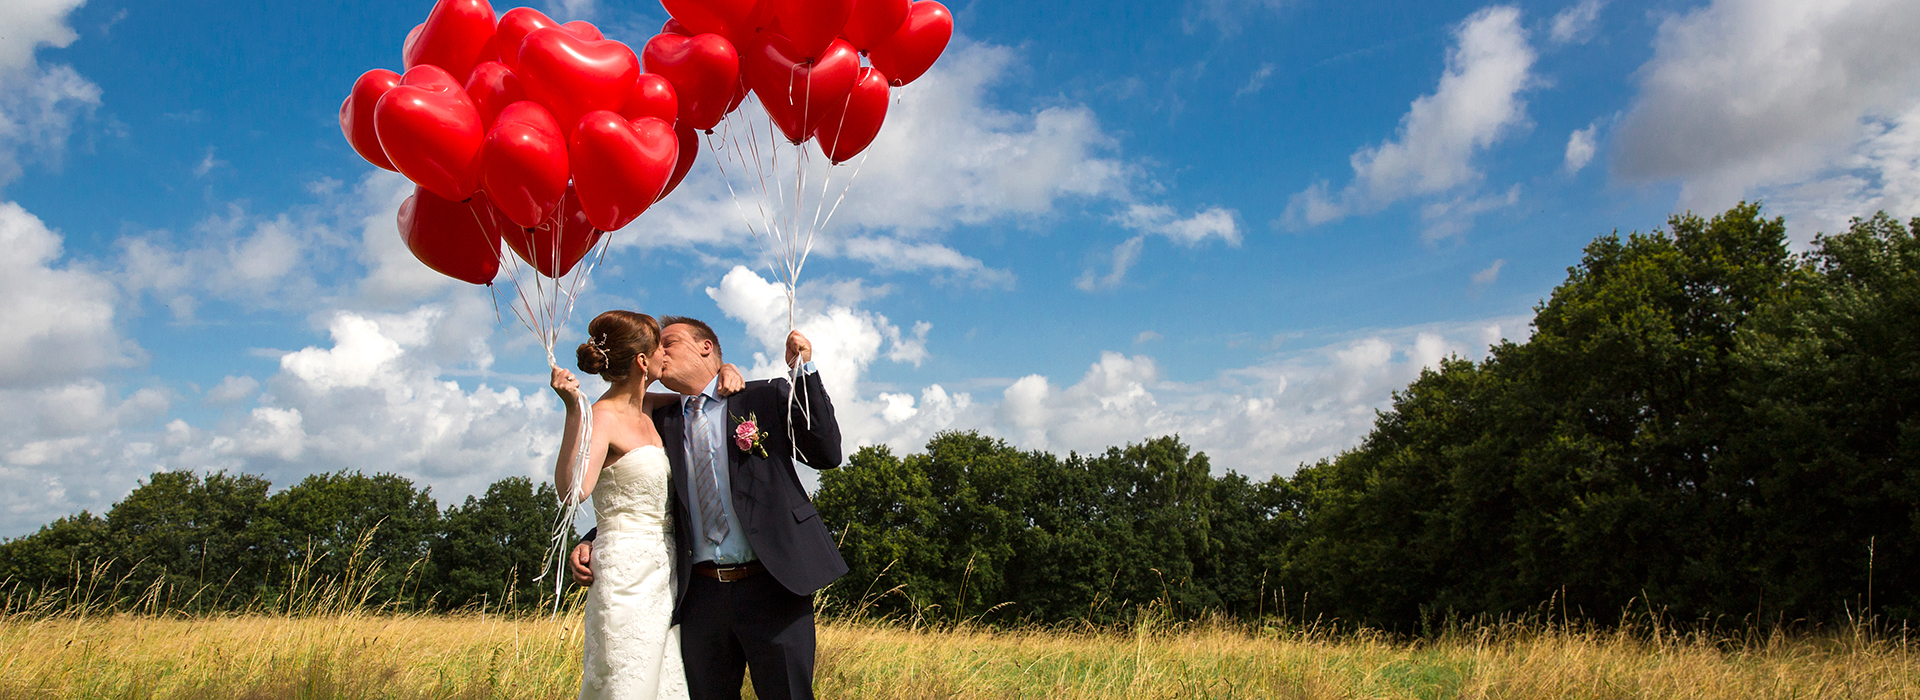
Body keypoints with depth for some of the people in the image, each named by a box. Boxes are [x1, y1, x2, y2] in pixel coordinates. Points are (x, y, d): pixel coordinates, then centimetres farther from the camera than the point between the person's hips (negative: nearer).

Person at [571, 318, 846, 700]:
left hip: (770, 586, -3)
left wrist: (805, 371, -10)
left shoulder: (767, 397, 5)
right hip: (700, 595, 4)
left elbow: (827, 454, -3)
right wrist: (591, 543, 1)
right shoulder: (661, 421, 14)